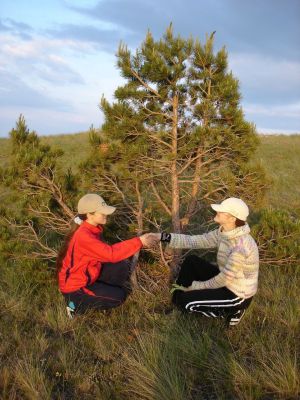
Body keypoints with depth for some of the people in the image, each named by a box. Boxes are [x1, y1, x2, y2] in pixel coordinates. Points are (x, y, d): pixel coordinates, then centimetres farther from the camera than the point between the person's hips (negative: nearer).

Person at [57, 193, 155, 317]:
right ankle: (77, 306, 1)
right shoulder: (83, 235, -31)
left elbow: (105, 253, 3)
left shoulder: (93, 228, -3)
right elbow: (111, 254, -34)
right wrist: (139, 242, -31)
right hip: (74, 288, -8)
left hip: (89, 275, 8)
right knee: (118, 297, -12)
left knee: (123, 264, -5)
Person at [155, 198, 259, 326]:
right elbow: (195, 241, -4)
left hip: (237, 295, -8)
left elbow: (223, 280, -26)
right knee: (190, 261, 5)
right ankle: (175, 305, 18)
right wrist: (164, 237, -12)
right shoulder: (224, 232, -7)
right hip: (226, 281, 8)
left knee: (186, 300, -11)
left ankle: (233, 311, 6)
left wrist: (194, 286, -13)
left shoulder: (241, 246, -33)